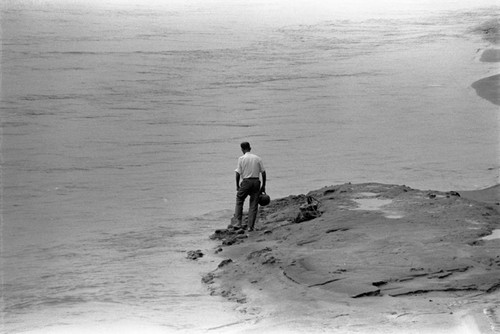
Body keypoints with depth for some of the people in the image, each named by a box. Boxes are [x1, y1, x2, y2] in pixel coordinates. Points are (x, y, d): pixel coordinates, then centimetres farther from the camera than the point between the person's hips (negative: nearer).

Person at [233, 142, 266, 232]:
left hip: (246, 182, -2)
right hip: (256, 182, 2)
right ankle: (250, 226, 5)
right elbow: (263, 173, 5)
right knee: (254, 205, 6)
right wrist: (263, 186, 11)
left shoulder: (241, 159, -3)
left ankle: (238, 222, 9)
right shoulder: (258, 158, 5)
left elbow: (238, 173, -6)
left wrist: (237, 186, 5)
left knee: (239, 201, 15)